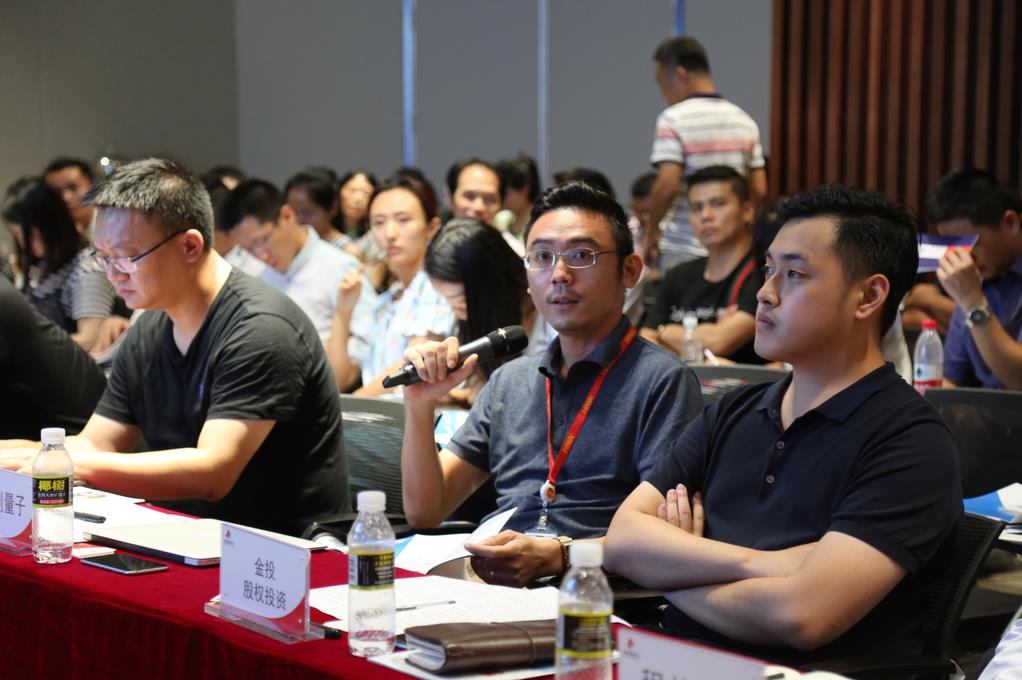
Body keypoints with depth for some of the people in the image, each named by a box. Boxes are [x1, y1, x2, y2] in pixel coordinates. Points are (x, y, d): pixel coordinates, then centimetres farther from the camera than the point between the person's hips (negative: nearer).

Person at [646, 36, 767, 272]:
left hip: (683, 250, -5)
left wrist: (652, 231, -3)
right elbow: (759, 191, 7)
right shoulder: (743, 120, 8)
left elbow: (667, 186, -17)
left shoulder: (674, 119, -10)